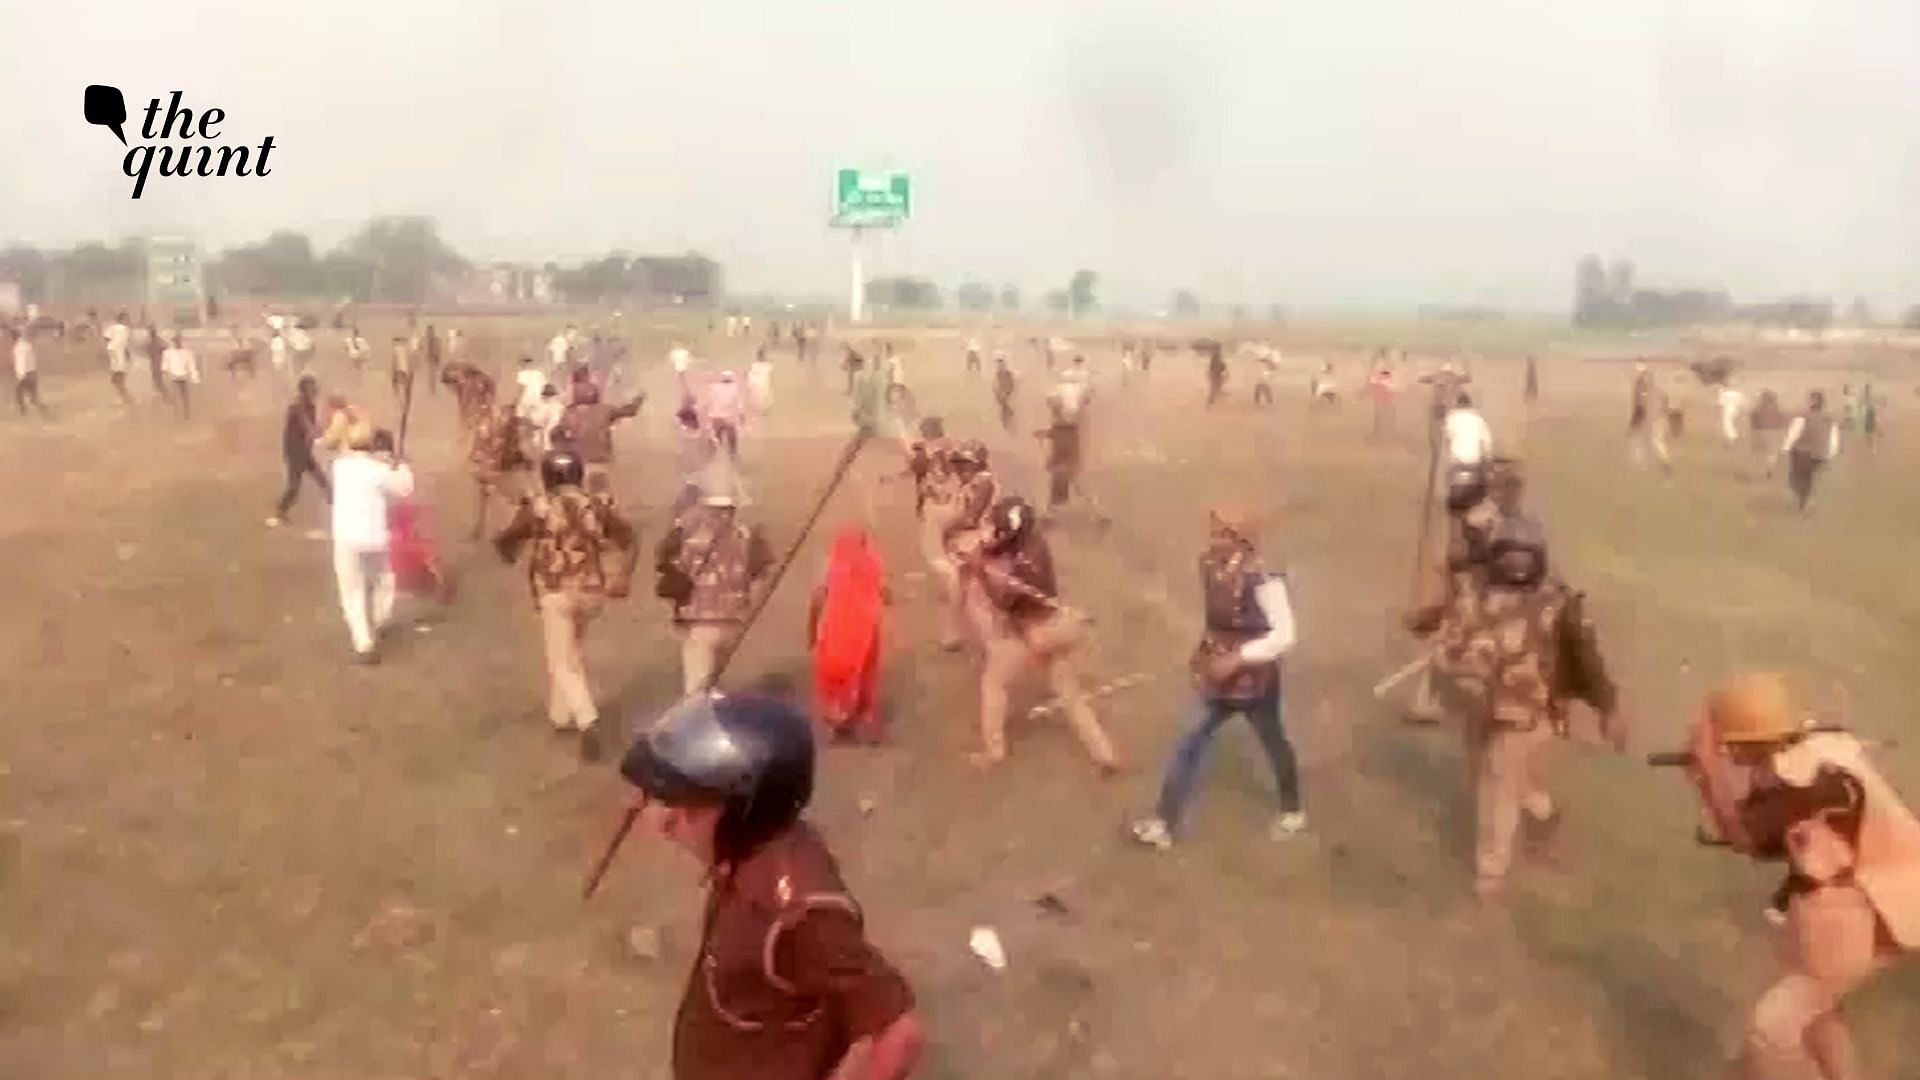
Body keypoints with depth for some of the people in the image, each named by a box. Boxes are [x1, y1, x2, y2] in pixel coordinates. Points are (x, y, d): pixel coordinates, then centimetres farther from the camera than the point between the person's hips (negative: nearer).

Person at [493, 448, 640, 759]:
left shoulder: (538, 507, -5)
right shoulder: (597, 505, 3)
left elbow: (503, 541, 3)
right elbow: (629, 540, 4)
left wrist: (510, 555, 25)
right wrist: (621, 578, 9)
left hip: (555, 593, -4)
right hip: (591, 591, 4)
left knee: (563, 662, 0)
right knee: (570, 653, 24)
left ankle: (586, 721, -19)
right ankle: (560, 714, 34)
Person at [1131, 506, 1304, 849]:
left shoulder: (1261, 578, -28)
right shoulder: (1208, 564, -6)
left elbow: (1284, 635, -26)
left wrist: (1237, 659, -27)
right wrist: (1207, 649, 6)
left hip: (1254, 678, -6)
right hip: (1218, 675, 6)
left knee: (1273, 743, 17)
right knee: (1188, 743, 7)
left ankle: (1293, 813, 42)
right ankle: (1165, 824, 16)